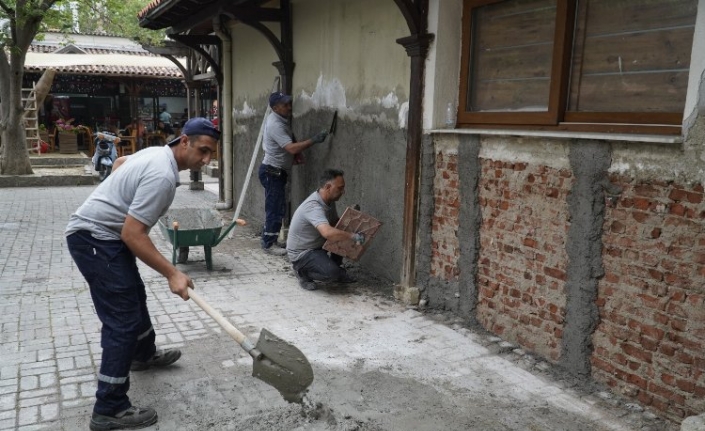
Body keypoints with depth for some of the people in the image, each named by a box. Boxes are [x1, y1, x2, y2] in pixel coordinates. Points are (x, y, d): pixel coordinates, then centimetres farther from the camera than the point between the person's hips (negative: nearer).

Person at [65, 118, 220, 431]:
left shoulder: (158, 153, 6)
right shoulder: (163, 175, -25)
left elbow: (120, 161, 28)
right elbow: (132, 234, -27)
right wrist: (172, 274, -25)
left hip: (101, 232, 11)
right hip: (94, 238, -11)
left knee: (135, 296, 25)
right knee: (123, 321, -11)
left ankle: (143, 354, 47)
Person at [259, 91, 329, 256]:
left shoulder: (282, 120, 10)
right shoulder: (275, 125, -22)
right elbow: (292, 148, -31)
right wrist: (313, 140, -32)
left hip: (277, 172, 10)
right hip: (272, 172, -10)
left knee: (276, 208, 15)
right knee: (275, 209, -5)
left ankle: (268, 240, 23)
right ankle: (269, 244, 4)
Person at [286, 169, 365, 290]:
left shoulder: (329, 201, -2)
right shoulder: (313, 206, -32)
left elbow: (335, 222, 13)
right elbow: (328, 233, -47)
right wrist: (354, 236, -37)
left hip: (318, 244, 9)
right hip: (301, 253, -9)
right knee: (331, 272, -28)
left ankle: (336, 269, 16)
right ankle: (303, 272, -1)